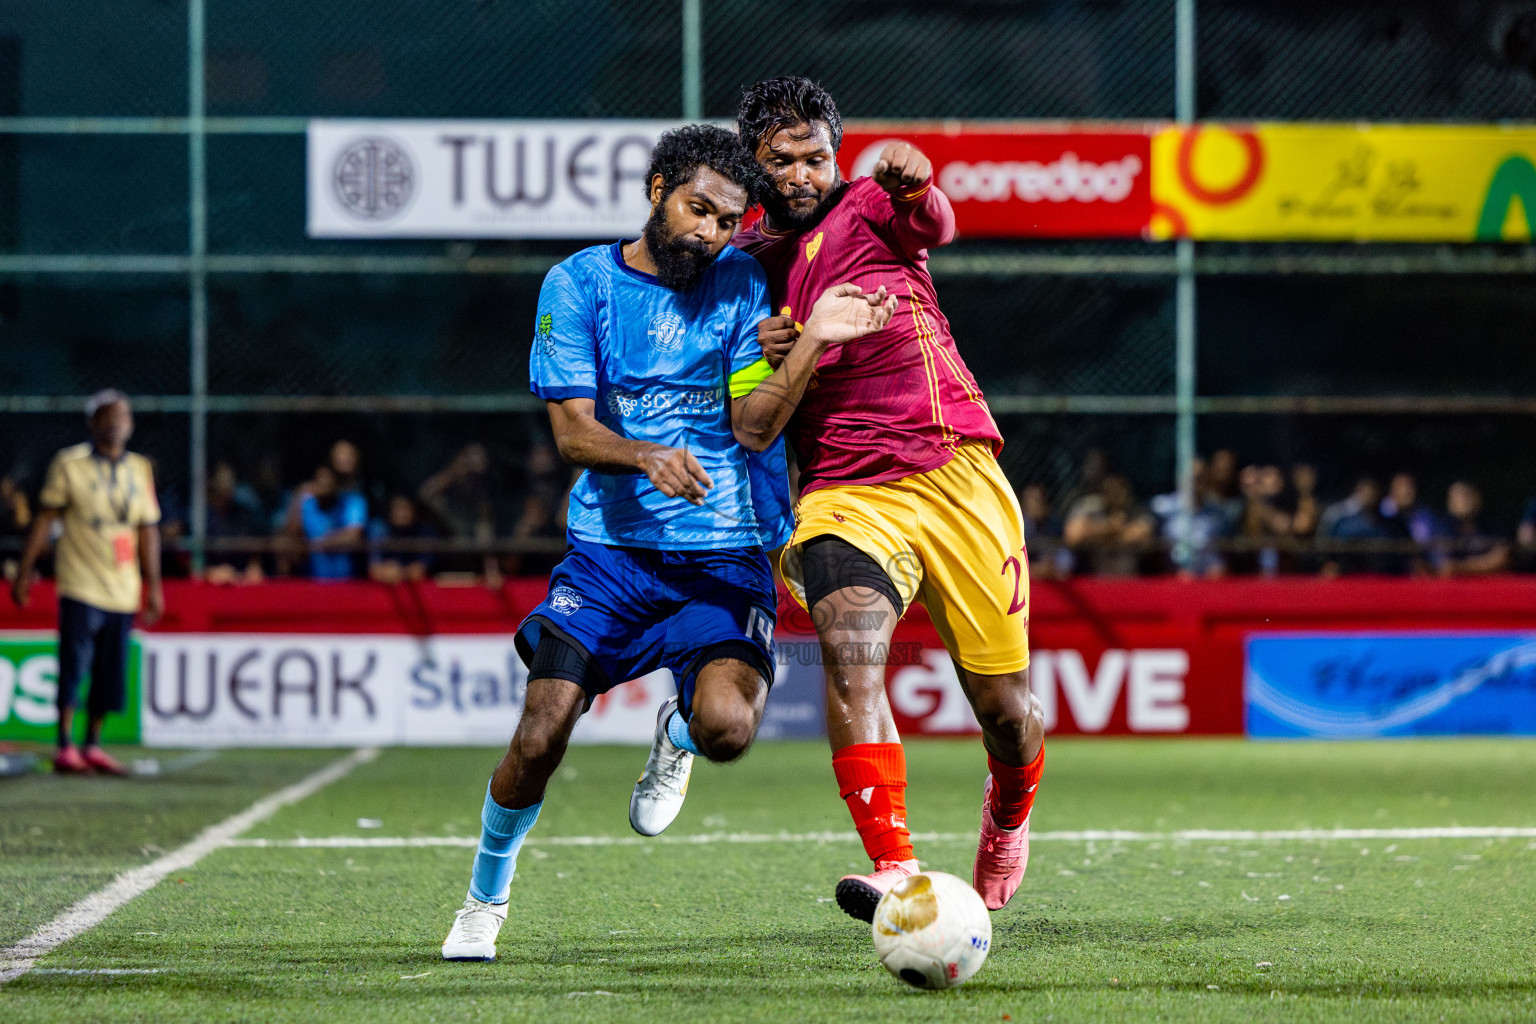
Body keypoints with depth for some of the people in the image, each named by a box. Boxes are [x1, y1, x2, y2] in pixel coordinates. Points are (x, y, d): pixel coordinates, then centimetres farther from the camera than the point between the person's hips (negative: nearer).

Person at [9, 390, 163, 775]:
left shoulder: (139, 469, 11)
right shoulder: (70, 464, -2)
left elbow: (148, 532, 14)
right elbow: (44, 519, -1)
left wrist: (154, 587, 12)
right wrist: (24, 572, -4)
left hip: (123, 592, 5)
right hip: (81, 586, -4)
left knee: (110, 674, 6)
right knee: (74, 667, -9)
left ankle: (92, 746, 16)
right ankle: (65, 748, -3)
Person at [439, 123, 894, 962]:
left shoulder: (740, 286, 5)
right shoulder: (580, 283, 2)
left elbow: (754, 424, -5)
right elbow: (572, 431, -5)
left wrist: (814, 340, -19)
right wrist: (648, 456, -25)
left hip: (726, 559, 0)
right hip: (610, 548, 0)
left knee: (728, 727, -26)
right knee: (539, 742, -12)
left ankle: (676, 736, 14)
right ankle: (485, 899, 17)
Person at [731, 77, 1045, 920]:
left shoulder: (869, 208, 4)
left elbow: (932, 224, -22)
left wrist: (913, 185, -47)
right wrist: (762, 360, -3)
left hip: (952, 473, -2)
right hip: (841, 494, 2)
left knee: (1004, 706, 3)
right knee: (849, 649, -29)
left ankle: (1008, 815, 39)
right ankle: (896, 870, -39)